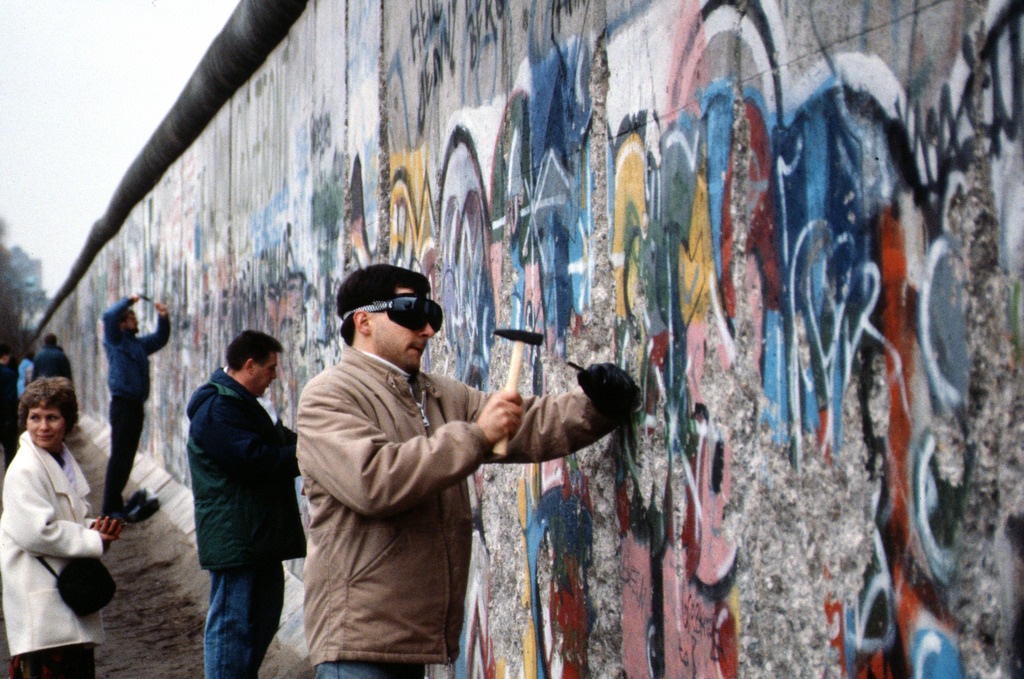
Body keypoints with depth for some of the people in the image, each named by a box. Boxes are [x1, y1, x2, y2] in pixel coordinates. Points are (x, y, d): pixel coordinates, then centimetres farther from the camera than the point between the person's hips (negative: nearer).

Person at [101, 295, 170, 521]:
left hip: (136, 405, 8)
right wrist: (129, 300, -8)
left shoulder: (140, 344, 18)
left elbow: (161, 339, 30)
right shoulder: (115, 341, -2)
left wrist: (163, 318, 13)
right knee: (119, 455, -10)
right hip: (122, 403, -8)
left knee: (128, 455, 12)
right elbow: (109, 316, -18)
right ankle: (111, 507, -10)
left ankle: (115, 502, 20)